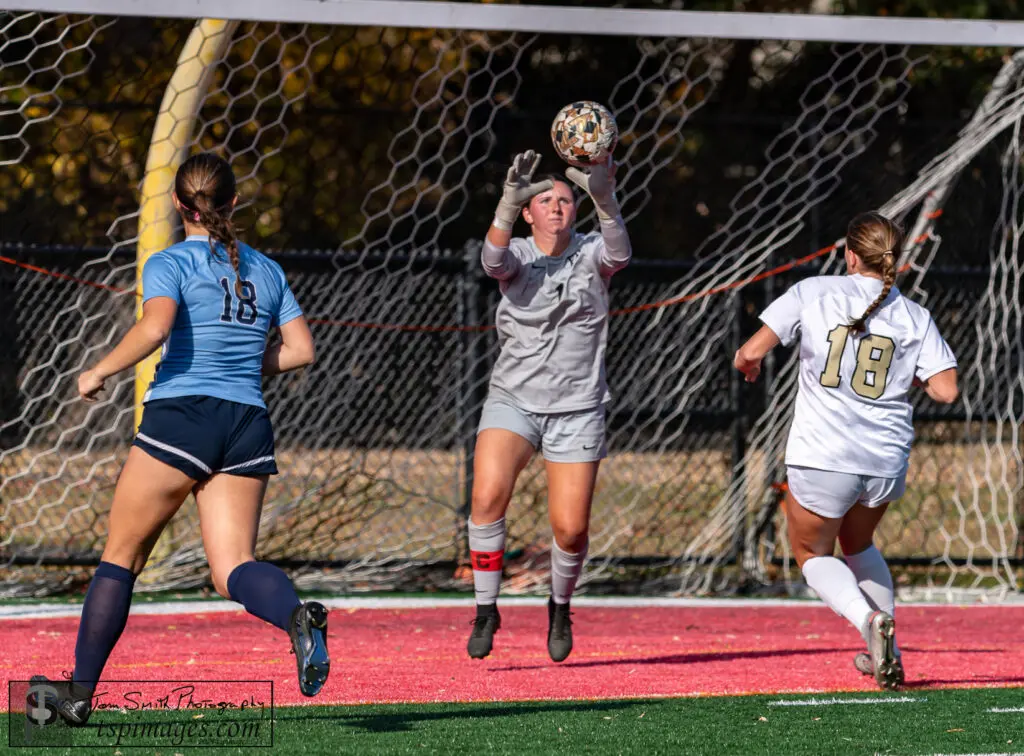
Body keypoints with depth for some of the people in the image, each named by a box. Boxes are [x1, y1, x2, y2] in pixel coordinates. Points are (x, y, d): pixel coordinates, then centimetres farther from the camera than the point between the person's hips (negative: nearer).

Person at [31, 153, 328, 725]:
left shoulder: (171, 264, 0)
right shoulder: (267, 271, 15)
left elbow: (154, 328, -18)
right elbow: (301, 349, 11)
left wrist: (100, 372, -5)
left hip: (181, 415, -4)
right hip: (248, 425, 4)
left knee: (122, 556, 9)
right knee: (233, 568, -3)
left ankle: (81, 692, 11)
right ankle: (298, 616, -36)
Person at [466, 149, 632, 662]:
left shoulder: (590, 253, -4)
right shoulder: (517, 255, -4)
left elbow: (618, 254, -28)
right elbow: (494, 260, -29)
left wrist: (605, 200, -48)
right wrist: (509, 201, -48)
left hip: (577, 409, 0)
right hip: (512, 401, 0)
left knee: (570, 529, -6)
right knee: (488, 495, -24)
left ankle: (560, 605, 25)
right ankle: (486, 610, -11)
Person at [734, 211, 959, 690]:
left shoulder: (813, 294, -5)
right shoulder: (915, 317, 1)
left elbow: (752, 352, -6)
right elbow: (945, 391, -6)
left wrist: (746, 362, 18)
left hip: (822, 457, -4)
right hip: (887, 461, 4)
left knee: (812, 553, 17)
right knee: (858, 543, 31)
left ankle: (869, 619, -12)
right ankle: (888, 655, 28)